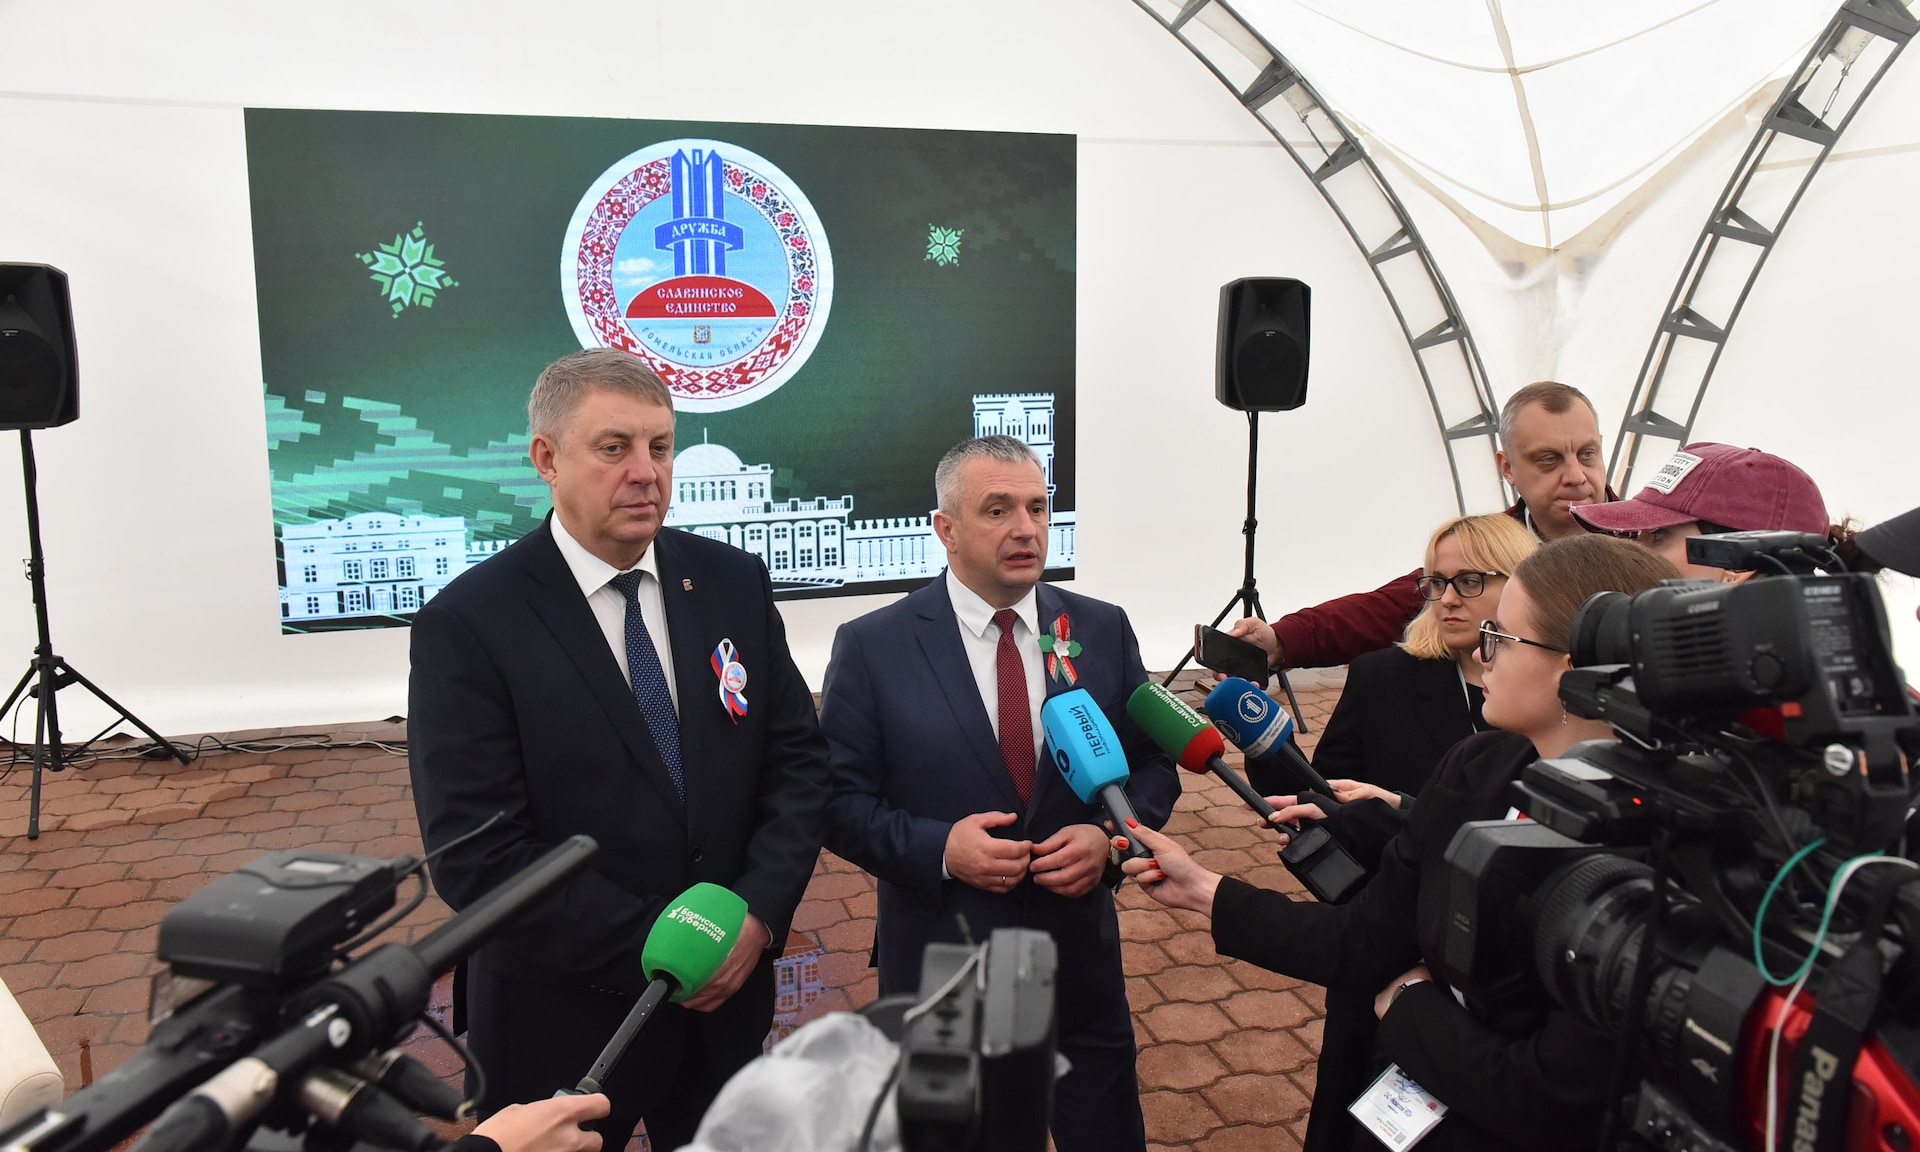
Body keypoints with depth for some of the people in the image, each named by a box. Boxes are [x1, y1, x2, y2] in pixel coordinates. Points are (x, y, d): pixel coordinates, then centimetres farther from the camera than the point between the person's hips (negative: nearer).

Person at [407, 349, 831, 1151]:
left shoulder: (734, 582, -2)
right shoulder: (466, 626, -15)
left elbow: (797, 757, 0)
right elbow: (475, 853, -18)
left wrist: (761, 912, -13)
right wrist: (653, 950, -18)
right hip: (565, 1014, -3)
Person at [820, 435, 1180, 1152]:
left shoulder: (1103, 631, -1)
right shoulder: (871, 647, -9)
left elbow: (1153, 765, 5)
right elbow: (840, 799, -8)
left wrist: (1108, 835, -14)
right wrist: (939, 848, -23)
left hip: (1080, 954, 3)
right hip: (939, 966, -2)